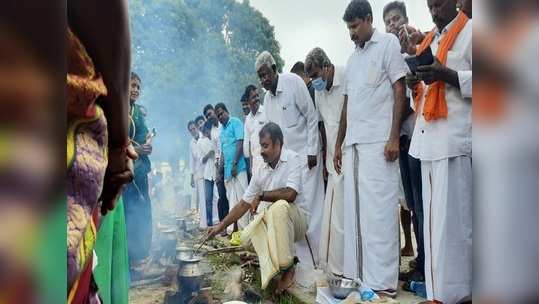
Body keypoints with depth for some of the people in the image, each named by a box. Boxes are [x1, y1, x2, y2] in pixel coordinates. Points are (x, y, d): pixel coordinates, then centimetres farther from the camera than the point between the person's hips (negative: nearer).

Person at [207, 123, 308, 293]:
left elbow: (290, 194, -27)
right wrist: (220, 226, 4)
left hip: (295, 218, -5)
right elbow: (243, 204, 7)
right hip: (270, 222, 5)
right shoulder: (261, 173, 3)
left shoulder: (293, 159, -13)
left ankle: (287, 266, -20)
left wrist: (261, 196, -13)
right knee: (246, 238, -18)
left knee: (279, 206, -36)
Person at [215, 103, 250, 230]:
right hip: (227, 170, 8)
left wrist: (234, 164, -17)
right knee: (231, 199, 10)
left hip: (238, 168, -8)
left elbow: (240, 143, -11)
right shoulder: (222, 131, 20)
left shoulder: (236, 122, -1)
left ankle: (244, 228, -2)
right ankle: (234, 228, 16)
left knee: (240, 198, -6)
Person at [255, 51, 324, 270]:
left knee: (309, 206, -5)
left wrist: (312, 151, -12)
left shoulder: (294, 82, -8)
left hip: (306, 154, -6)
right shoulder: (267, 98, 10)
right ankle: (304, 259, 17)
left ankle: (317, 260, 7)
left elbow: (312, 118, -9)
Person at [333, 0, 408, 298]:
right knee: (354, 209, 6)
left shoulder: (388, 43, 4)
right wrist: (338, 144, 17)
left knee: (378, 210, -7)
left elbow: (399, 91, -4)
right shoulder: (352, 59, 22)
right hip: (355, 144, 7)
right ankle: (357, 274, 16)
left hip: (378, 141, -7)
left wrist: (393, 138, -13)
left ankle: (382, 281, 2)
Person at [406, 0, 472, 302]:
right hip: (426, 136, 7)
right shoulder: (429, 40, 23)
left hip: (453, 137, -7)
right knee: (432, 215, 7)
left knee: (452, 215, -5)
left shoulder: (469, 31, 3)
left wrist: (449, 76, -18)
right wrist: (415, 84, 8)